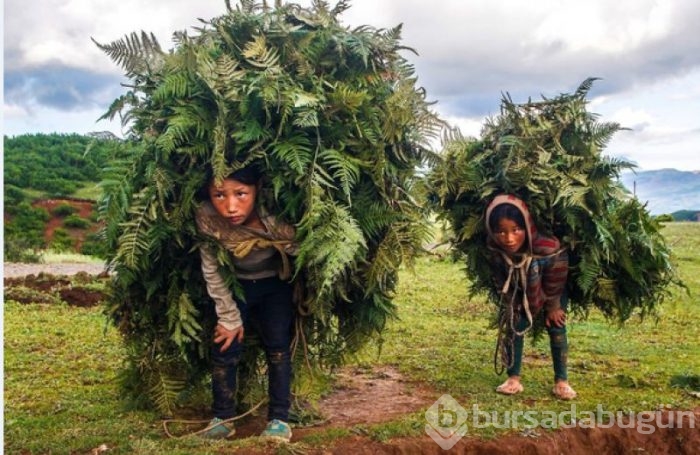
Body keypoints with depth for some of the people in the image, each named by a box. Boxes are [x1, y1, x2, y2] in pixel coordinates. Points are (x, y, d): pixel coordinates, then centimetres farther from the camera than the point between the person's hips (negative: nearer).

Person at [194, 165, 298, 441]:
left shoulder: (277, 217, -36)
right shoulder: (206, 219, -30)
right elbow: (212, 272, -15)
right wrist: (229, 318, -9)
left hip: (275, 285, -1)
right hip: (235, 286, 1)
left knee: (278, 347, -4)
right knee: (224, 346, -1)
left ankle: (279, 418, 10)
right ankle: (221, 418, 16)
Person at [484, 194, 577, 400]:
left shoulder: (549, 248, -42)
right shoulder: (496, 251, -32)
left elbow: (555, 284, -23)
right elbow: (501, 283, -11)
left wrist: (553, 307, -9)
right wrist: (512, 306, -2)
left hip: (553, 293, -2)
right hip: (521, 292, 3)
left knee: (556, 328, -2)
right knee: (514, 327, -2)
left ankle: (561, 381, 9)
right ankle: (513, 379, 8)